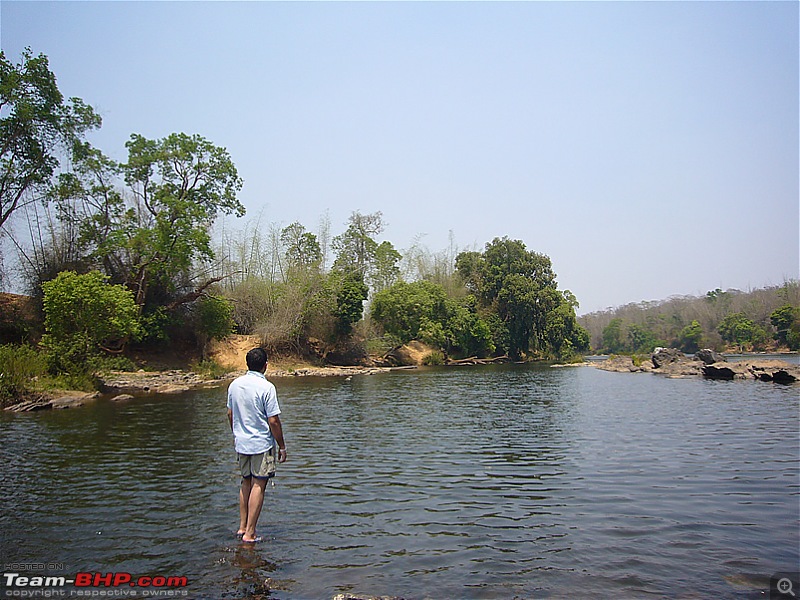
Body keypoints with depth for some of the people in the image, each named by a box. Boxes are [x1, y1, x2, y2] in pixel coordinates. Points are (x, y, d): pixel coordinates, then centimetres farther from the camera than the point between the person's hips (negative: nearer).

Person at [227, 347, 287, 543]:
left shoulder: (234, 384, 2)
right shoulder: (266, 387, -17)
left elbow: (230, 413, 13)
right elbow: (273, 421, -17)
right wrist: (282, 446, -7)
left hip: (241, 443, 7)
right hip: (262, 444, -6)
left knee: (246, 483, 19)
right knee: (258, 486, 1)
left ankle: (242, 527, 24)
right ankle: (250, 533, 3)